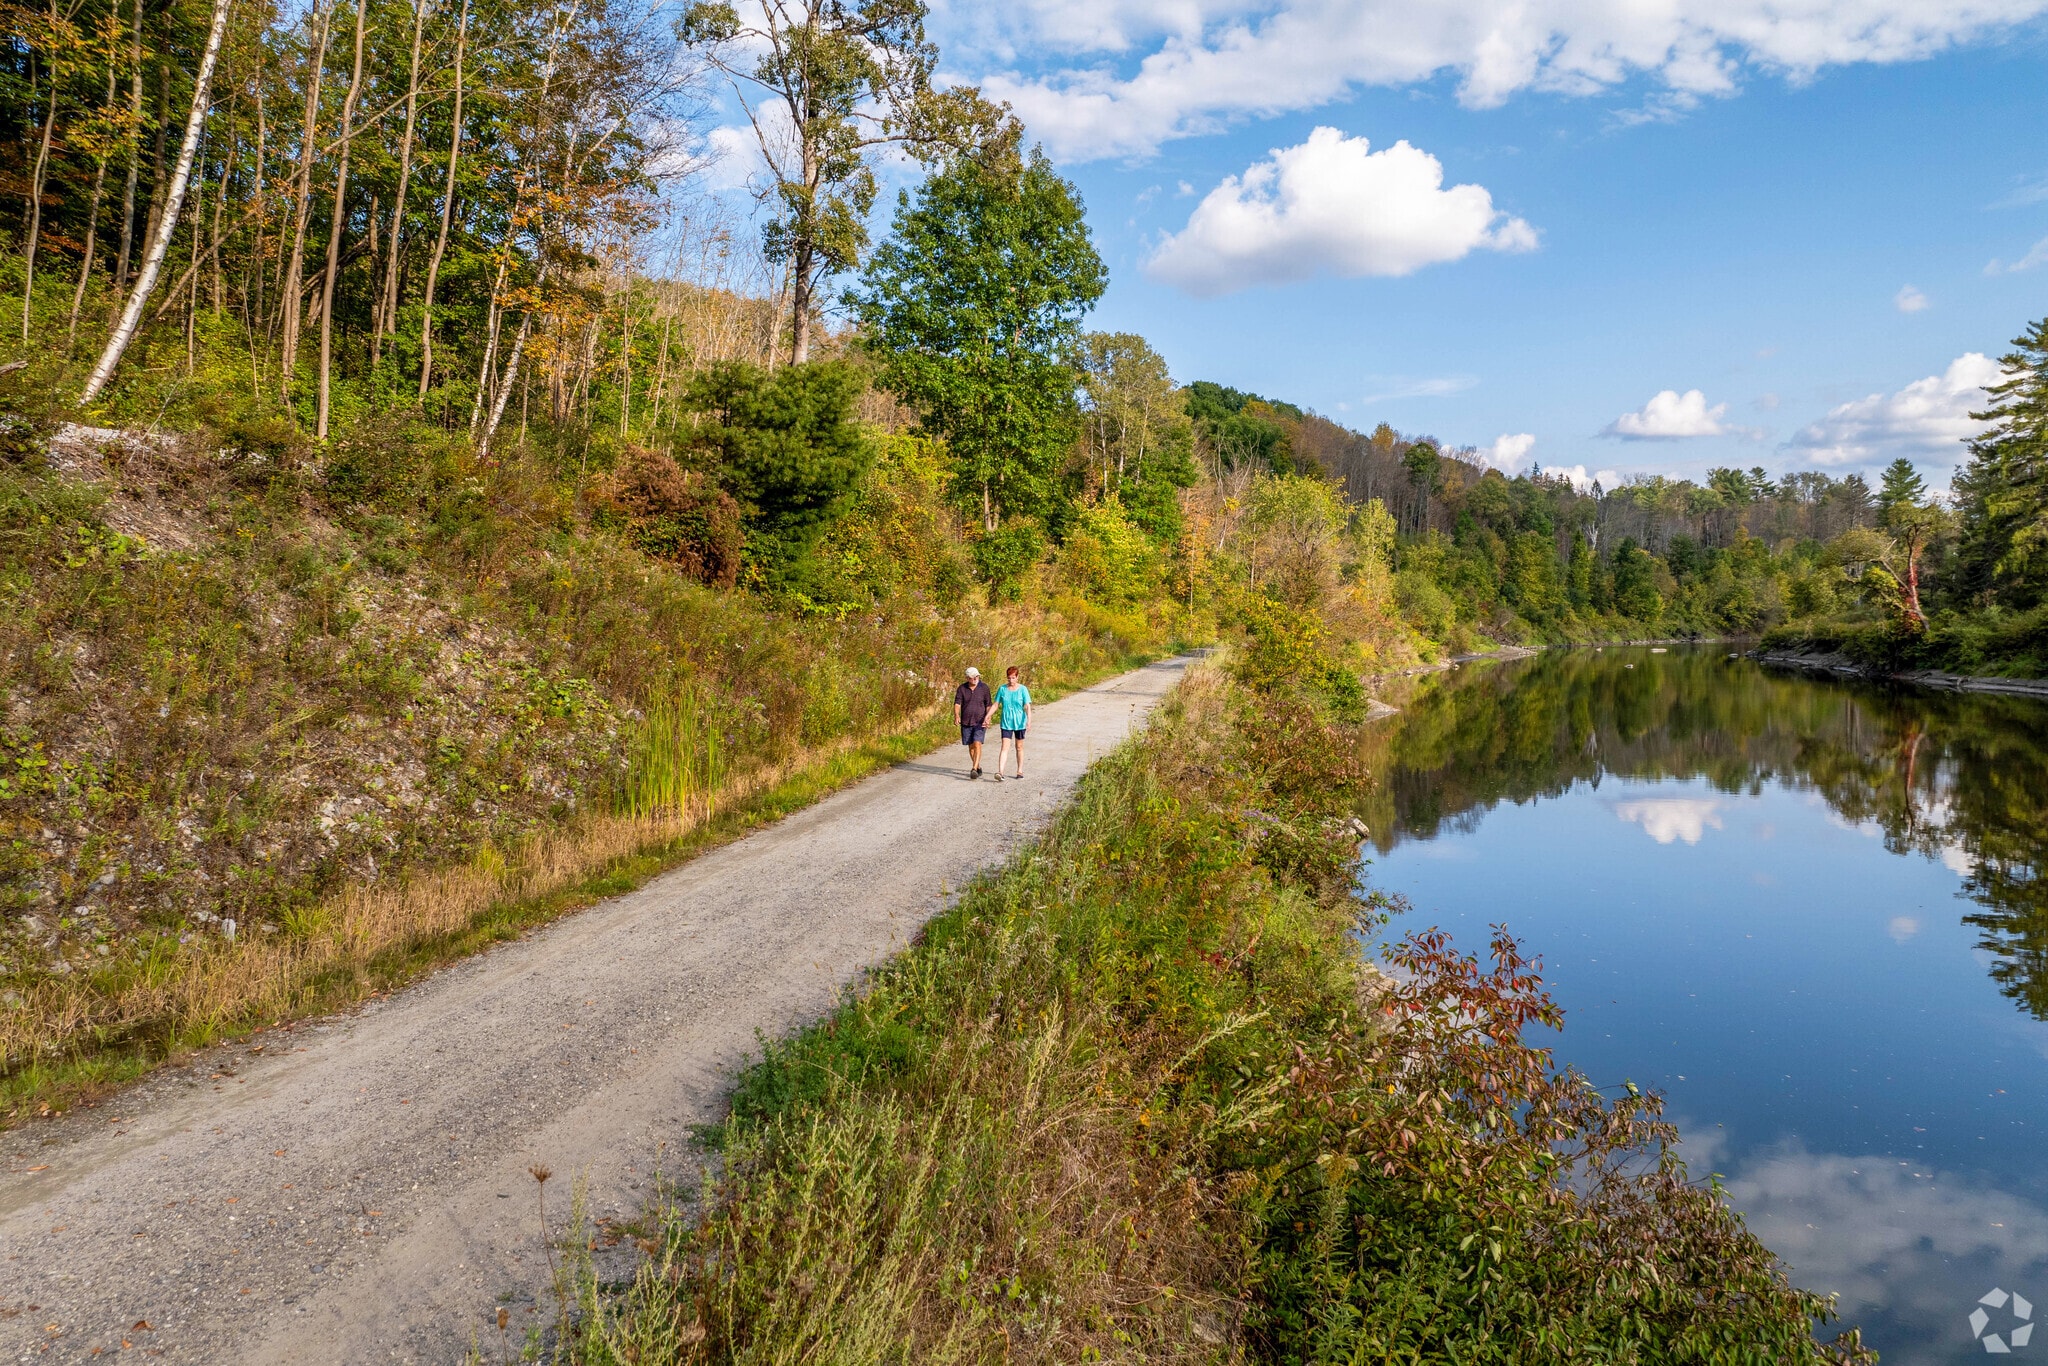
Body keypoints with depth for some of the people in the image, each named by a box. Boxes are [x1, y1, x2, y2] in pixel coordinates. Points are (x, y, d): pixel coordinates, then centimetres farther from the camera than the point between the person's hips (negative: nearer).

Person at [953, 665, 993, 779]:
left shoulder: (984, 688, -2)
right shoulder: (962, 689, 0)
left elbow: (989, 705, -1)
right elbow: (957, 703, -8)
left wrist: (988, 718, -14)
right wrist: (956, 716, -26)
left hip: (980, 722, -2)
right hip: (966, 722, 2)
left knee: (977, 744, -16)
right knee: (971, 746, 10)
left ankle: (974, 769, -20)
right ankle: (978, 767, 26)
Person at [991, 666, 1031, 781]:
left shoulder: (1023, 689, -4)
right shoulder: (1002, 689, 2)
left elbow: (1027, 706, -9)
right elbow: (996, 705, 8)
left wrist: (1029, 718, -22)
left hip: (1019, 723, 0)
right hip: (1006, 723, 0)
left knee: (1019, 747, 13)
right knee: (1004, 747, -11)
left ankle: (1020, 771, 25)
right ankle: (1000, 772, -20)